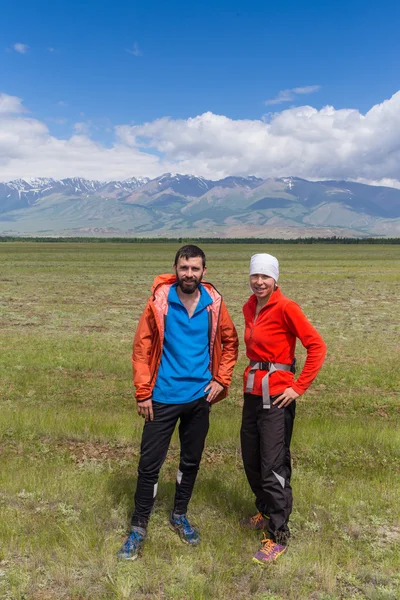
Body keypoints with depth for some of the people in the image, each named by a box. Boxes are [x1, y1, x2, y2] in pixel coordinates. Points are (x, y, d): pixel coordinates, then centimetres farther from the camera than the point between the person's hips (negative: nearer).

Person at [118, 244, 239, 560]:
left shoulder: (214, 303, -4)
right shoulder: (159, 302, -10)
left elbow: (230, 343, 10)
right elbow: (142, 347, -6)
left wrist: (221, 379, 1)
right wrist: (143, 393, -7)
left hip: (200, 396, 3)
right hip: (163, 398, -2)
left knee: (192, 461, 16)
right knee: (150, 463, 3)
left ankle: (179, 516, 37)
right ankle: (138, 528, 20)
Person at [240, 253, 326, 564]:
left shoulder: (285, 307, -14)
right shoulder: (249, 308, 7)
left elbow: (317, 346, -15)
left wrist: (298, 388, -16)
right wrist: (251, 375, 14)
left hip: (277, 395, -8)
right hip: (253, 391, 8)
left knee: (273, 466, -2)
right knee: (251, 460, 18)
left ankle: (278, 536, 13)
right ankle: (266, 512, 40)